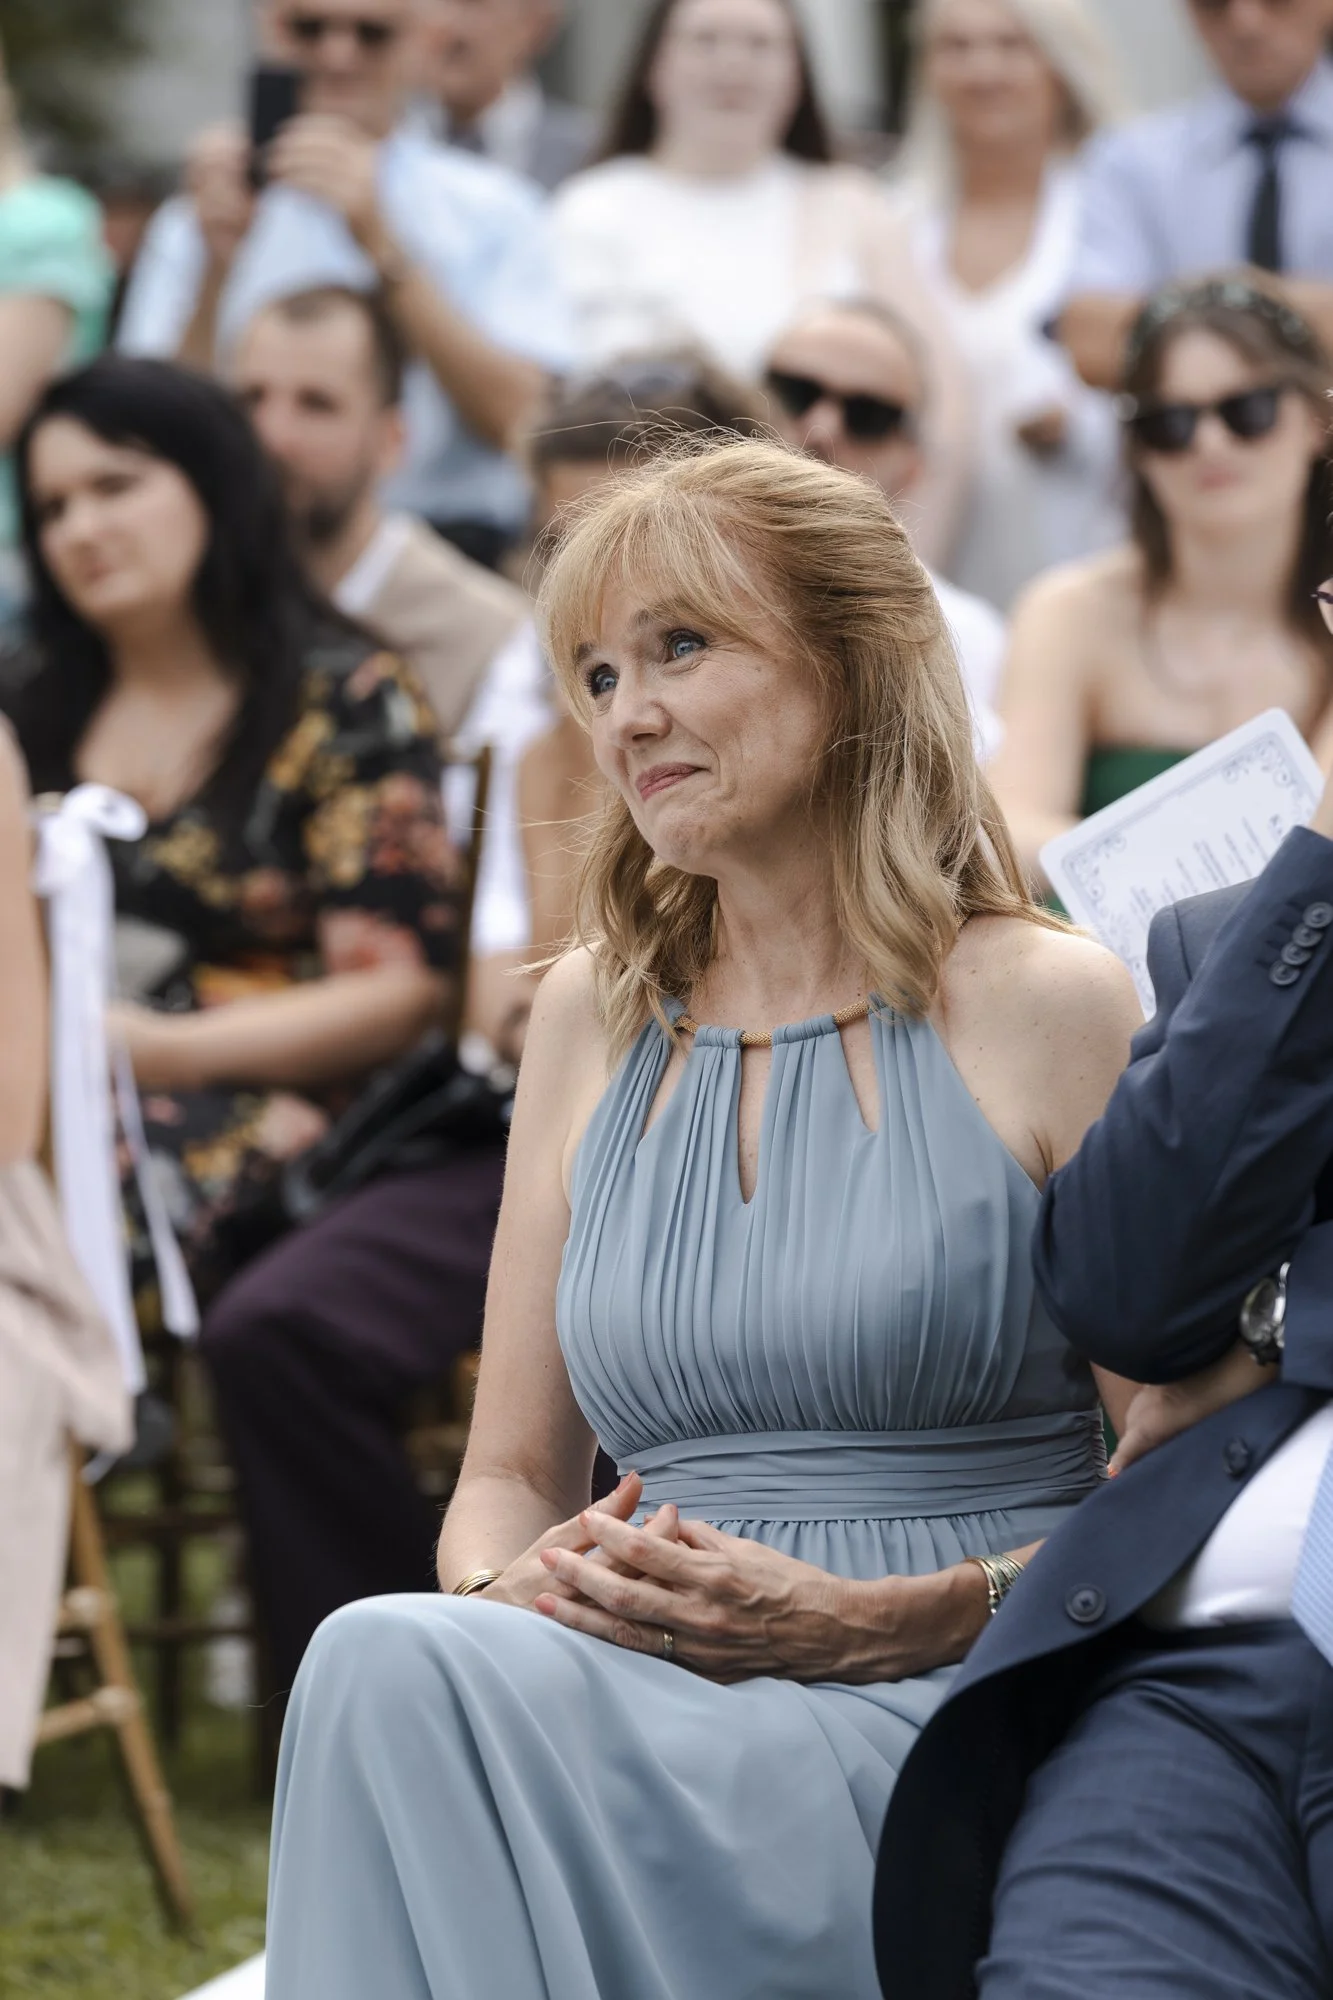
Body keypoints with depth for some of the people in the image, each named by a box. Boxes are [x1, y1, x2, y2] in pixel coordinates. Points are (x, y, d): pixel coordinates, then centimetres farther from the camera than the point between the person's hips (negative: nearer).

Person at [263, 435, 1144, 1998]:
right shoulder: (593, 1019, 18)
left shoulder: (1047, 1011, 2)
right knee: (409, 1661, -33)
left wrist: (866, 1622, -14)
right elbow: (507, 1473, 21)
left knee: (405, 1672, -31)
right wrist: (518, 1590, -4)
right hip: (650, 1715, 4)